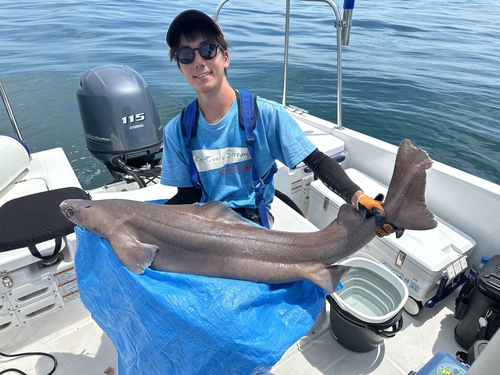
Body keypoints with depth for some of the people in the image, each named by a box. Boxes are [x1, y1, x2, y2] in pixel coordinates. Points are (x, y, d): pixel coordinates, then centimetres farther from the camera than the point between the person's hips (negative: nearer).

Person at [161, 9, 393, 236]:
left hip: (252, 217, -3)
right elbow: (188, 194, 1)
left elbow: (317, 161, -13)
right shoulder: (176, 132, -5)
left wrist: (358, 198, -28)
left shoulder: (265, 114, -15)